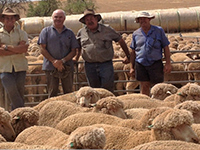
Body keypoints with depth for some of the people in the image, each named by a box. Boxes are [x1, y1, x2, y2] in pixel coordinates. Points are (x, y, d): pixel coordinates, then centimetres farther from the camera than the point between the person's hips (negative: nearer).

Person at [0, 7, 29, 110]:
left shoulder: (21, 33, 11)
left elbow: (24, 48, -7)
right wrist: (17, 49, -9)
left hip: (20, 67, 2)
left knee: (20, 93, 3)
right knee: (12, 91, -17)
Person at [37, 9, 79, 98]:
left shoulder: (69, 33, 13)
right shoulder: (46, 31, 9)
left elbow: (73, 51, 7)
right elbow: (43, 49, 1)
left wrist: (63, 61, -10)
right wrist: (53, 61, -12)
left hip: (67, 68, 2)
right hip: (50, 67, -2)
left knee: (69, 93, 2)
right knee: (52, 94, -2)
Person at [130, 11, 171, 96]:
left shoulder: (159, 31, 3)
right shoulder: (136, 34, 9)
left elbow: (166, 48, 3)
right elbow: (133, 52, 13)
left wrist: (168, 63, -4)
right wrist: (132, 67, 8)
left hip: (156, 64, -2)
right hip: (140, 64, 2)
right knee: (144, 87, 3)